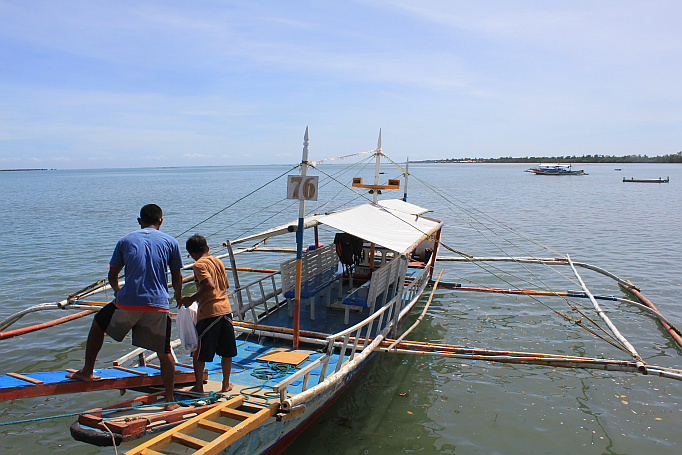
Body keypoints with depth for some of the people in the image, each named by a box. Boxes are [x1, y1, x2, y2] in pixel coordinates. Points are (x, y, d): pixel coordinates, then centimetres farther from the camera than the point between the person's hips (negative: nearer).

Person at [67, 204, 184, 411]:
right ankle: (170, 401, 16)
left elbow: (112, 276, 17)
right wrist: (178, 296, 32)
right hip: (158, 305, 0)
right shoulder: (170, 242, 6)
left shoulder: (126, 240, 10)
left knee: (98, 324, 30)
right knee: (164, 353, 10)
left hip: (127, 302, 1)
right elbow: (177, 278, 11)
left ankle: (87, 371, 35)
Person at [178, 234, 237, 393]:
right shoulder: (218, 261, 12)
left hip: (209, 312, -7)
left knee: (199, 352, 10)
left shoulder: (199, 265, -9)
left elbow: (210, 285, -23)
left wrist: (191, 299, -13)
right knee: (227, 351, 15)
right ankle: (226, 384, 26)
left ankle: (199, 386, 17)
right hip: (226, 308, 7)